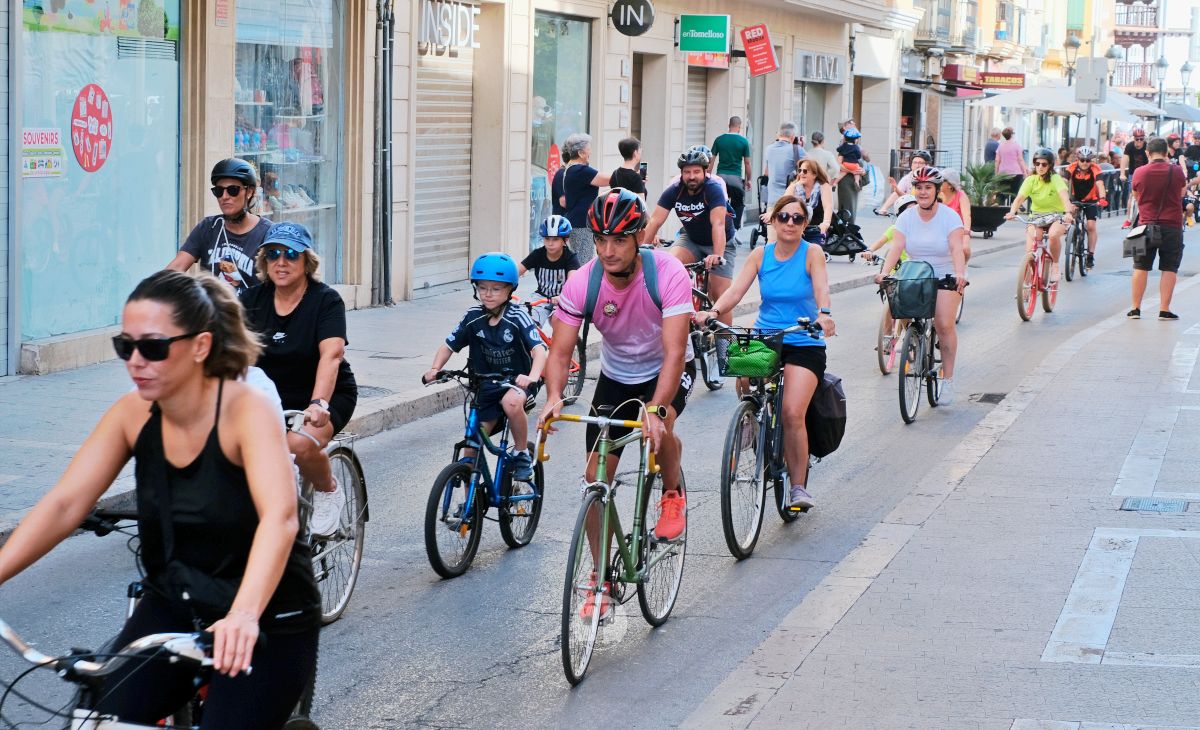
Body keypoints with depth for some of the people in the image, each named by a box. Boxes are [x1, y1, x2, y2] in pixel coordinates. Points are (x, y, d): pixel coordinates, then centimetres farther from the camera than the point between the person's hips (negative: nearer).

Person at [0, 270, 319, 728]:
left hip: (267, 623, -4)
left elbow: (279, 518, -35)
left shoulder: (246, 410, -20)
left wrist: (243, 614, -51)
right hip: (172, 608, 4)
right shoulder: (132, 414, -5)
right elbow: (64, 504, -11)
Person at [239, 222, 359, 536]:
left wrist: (318, 405, -45)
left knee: (301, 444, -34)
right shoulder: (253, 300, -1)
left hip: (329, 396, -4)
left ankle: (329, 492, -2)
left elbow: (331, 354, -29)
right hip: (271, 399, 4)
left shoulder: (326, 300, -14)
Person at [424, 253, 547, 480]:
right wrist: (434, 370, -17)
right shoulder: (473, 318, -5)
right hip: (486, 384, 4)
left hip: (517, 381, -4)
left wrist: (533, 376, -45)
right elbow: (448, 346, 2)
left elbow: (539, 349, -26)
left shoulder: (517, 317, -16)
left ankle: (522, 454, -14)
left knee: (511, 402, -38)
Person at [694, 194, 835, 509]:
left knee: (792, 414, -19)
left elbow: (822, 288, -21)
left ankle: (798, 486, -6)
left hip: (803, 344, -4)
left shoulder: (812, 253, -3)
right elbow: (736, 290, -7)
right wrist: (713, 312, -26)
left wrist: (823, 314, -42)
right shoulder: (761, 255, 4)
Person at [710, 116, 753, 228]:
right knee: (738, 205, 10)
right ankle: (735, 228, 5)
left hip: (720, 176, 2)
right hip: (736, 178, -2)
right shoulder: (743, 141, -2)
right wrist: (748, 180, 11)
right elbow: (747, 162, 1)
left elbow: (712, 160, 3)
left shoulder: (719, 139, 3)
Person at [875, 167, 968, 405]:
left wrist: (960, 274, -40)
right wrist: (884, 271, -30)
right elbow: (896, 247, -12)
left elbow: (956, 248, -22)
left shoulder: (949, 216, -9)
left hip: (945, 277, -3)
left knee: (944, 324, -17)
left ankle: (948, 379, -10)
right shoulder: (907, 217, 0)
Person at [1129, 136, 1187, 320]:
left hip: (1146, 225, 1)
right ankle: (1164, 310, 1)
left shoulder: (1139, 172, -5)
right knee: (1169, 269, 4)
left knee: (1141, 267, 10)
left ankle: (1135, 308, 13)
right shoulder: (1176, 171, -7)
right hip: (1172, 226, -1)